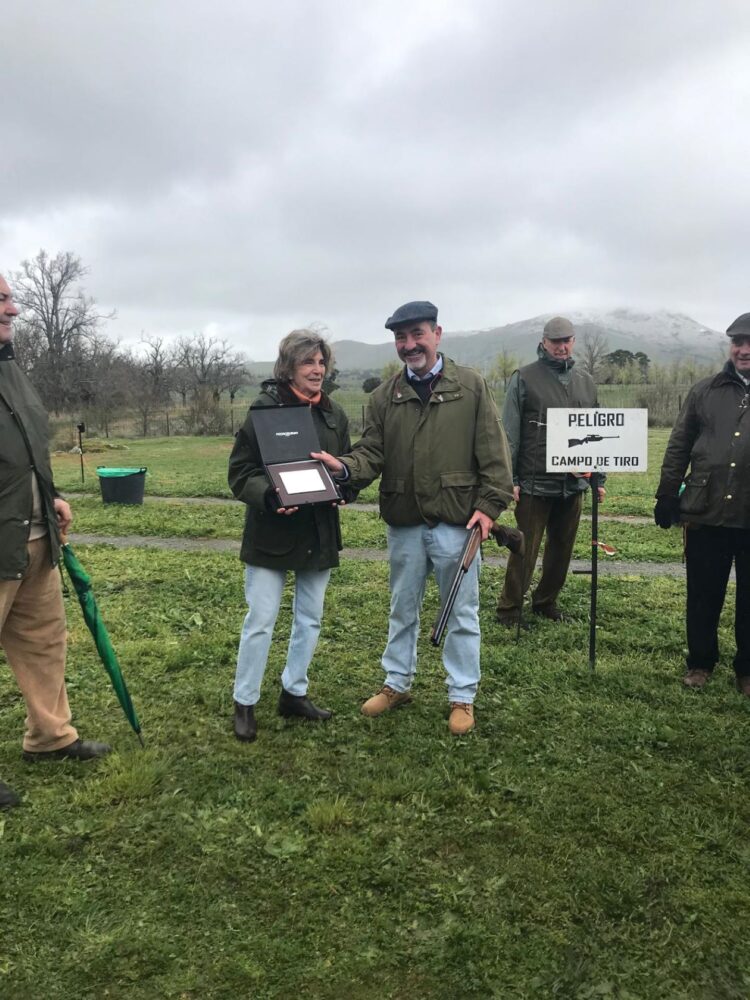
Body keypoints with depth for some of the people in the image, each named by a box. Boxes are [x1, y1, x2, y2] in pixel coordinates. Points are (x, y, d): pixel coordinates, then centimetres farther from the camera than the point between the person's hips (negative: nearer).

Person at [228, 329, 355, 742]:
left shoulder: (334, 414, 6)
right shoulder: (264, 409, -10)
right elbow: (240, 472, -10)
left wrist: (345, 487, -7)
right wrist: (269, 496, -27)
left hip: (319, 533, 6)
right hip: (271, 533, -5)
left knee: (310, 618, 15)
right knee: (260, 621, 0)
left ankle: (294, 693, 32)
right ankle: (244, 703, 17)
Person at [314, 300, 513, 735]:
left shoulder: (471, 385, -3)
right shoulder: (385, 395, 5)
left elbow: (494, 451, -5)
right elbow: (373, 452, 0)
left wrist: (490, 503, -11)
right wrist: (345, 466, -21)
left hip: (456, 522, -3)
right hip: (404, 523, 3)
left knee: (461, 612, 8)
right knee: (403, 608, 18)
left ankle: (463, 696, 23)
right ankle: (397, 683, 36)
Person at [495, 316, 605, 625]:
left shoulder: (586, 382, 13)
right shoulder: (524, 378, -3)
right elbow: (509, 433, -6)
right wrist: (510, 479, -10)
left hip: (574, 484, 5)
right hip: (535, 483, -5)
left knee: (562, 548, 13)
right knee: (525, 549, -1)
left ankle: (547, 601, 28)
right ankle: (509, 608, 11)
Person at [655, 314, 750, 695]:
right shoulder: (705, 392, 6)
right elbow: (678, 448, 7)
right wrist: (666, 498, 4)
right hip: (705, 514, 1)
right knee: (703, 596, 11)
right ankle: (700, 662, 29)